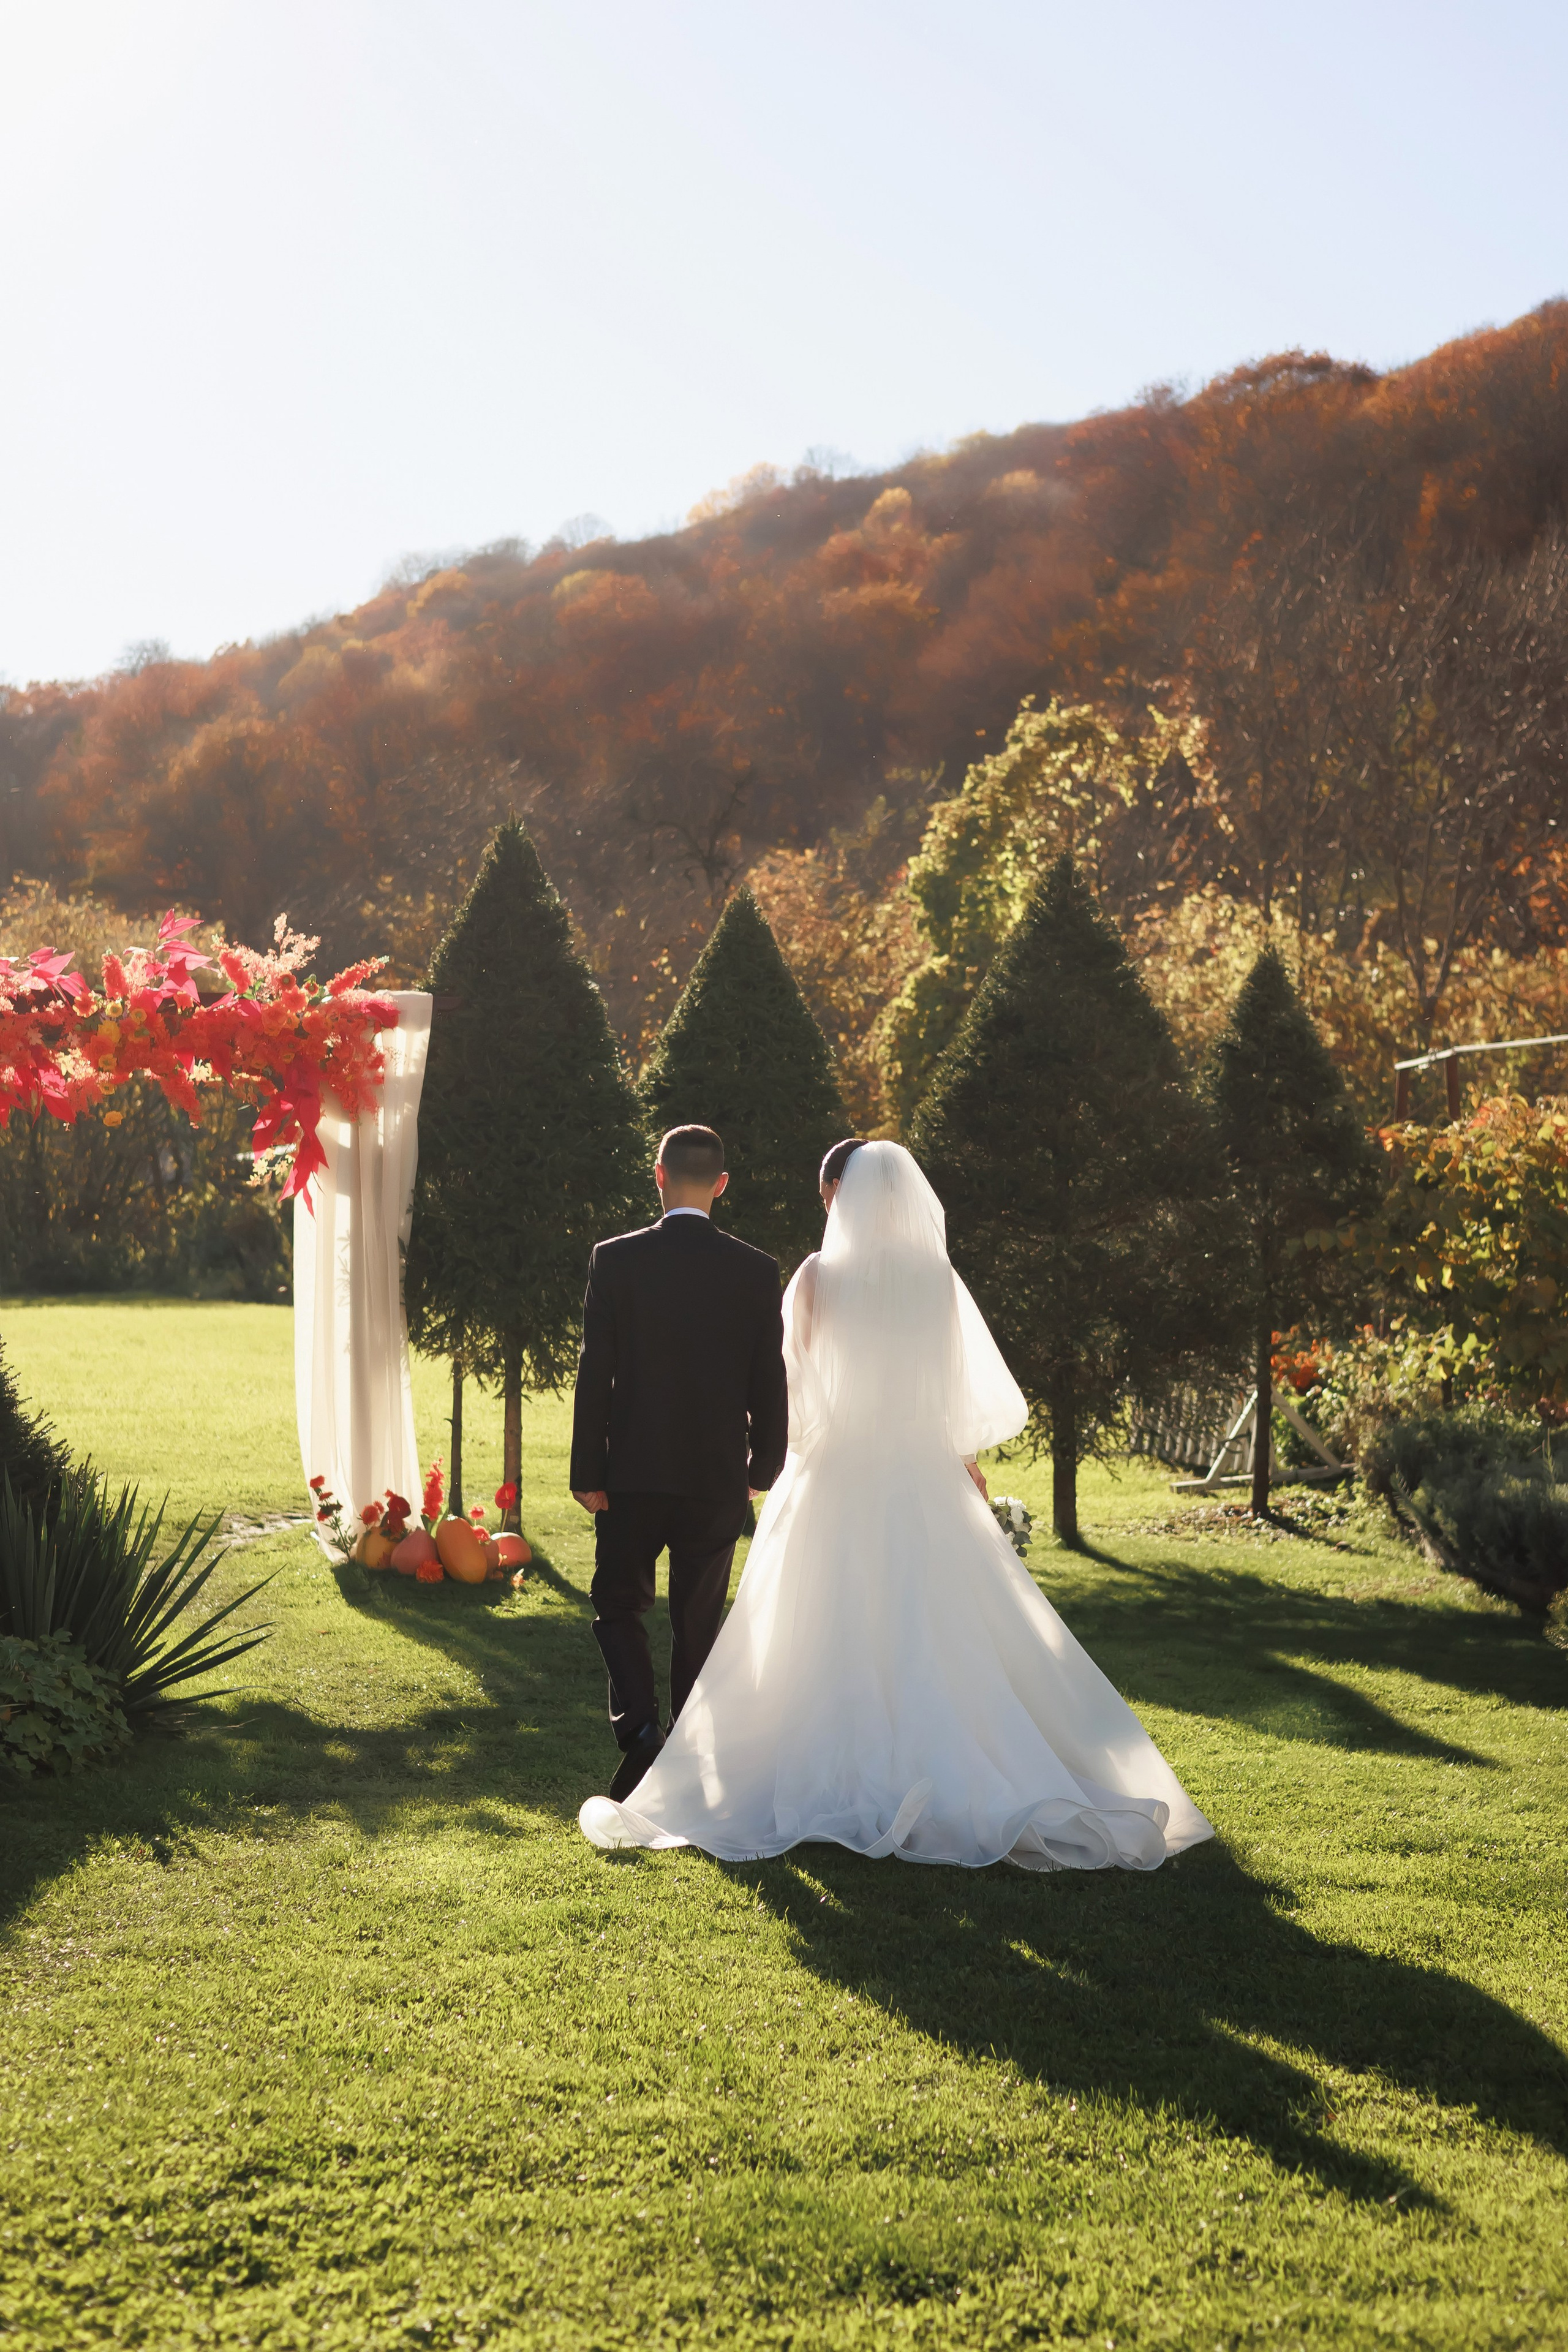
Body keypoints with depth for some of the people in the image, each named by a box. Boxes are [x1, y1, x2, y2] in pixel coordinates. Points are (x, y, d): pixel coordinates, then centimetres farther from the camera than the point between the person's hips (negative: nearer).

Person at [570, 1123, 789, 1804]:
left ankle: (639, 1727, -8)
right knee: (699, 1622, 12)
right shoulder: (757, 1270, -3)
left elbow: (594, 1374, -7)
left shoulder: (616, 1259, -7)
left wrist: (588, 1474, -1)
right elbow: (769, 1381, 1)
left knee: (619, 1606, 13)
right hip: (718, 1476, 2)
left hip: (633, 1472, -1)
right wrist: (763, 1467, 14)